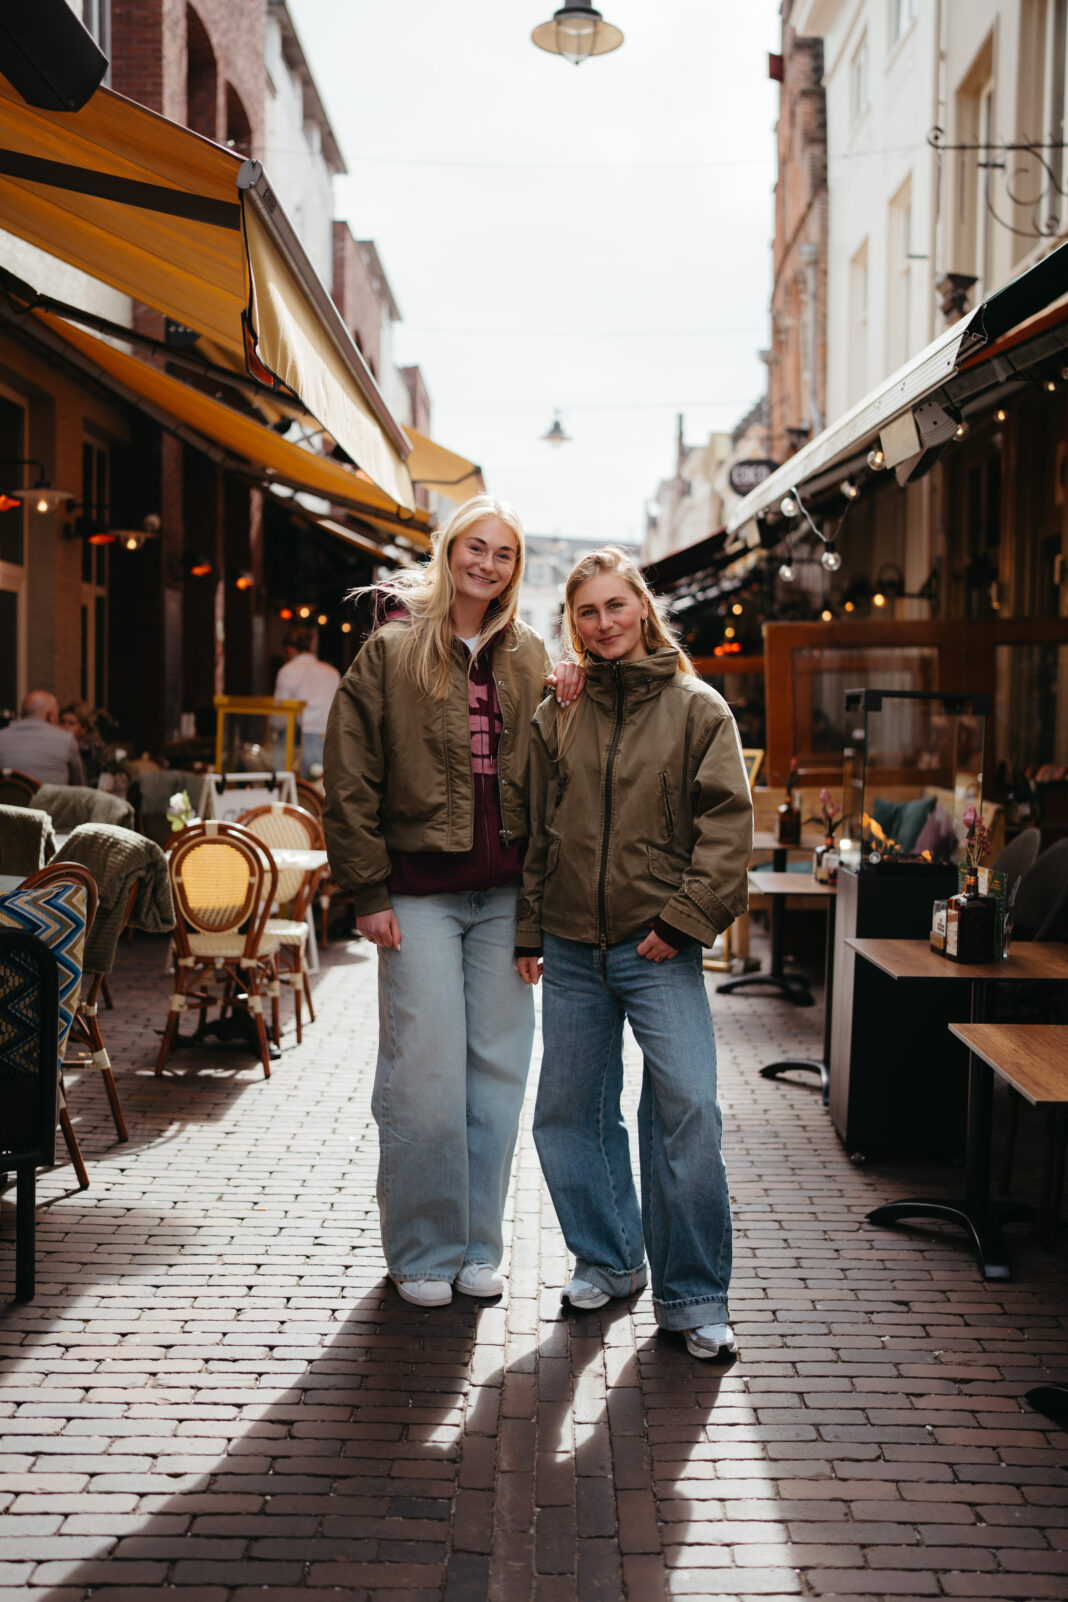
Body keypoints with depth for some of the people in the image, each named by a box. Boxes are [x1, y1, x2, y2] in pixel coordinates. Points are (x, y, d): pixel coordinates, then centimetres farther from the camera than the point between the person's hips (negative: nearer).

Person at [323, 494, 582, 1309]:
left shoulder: (529, 657, 12)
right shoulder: (391, 651, -1)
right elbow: (351, 779, -4)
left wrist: (564, 716, -2)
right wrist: (369, 891, -8)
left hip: (504, 893, 4)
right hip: (421, 891, -4)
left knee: (497, 1069, 7)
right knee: (425, 1074, -3)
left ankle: (479, 1245, 20)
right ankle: (423, 1252, 12)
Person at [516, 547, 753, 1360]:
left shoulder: (697, 708, 1)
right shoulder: (556, 715, 10)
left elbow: (728, 822, -4)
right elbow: (536, 829, 14)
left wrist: (686, 917, -12)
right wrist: (529, 930, 11)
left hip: (659, 951, -4)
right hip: (572, 949, 4)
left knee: (688, 1111, -10)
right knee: (569, 1113, 10)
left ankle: (693, 1293, 3)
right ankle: (608, 1260, 29)